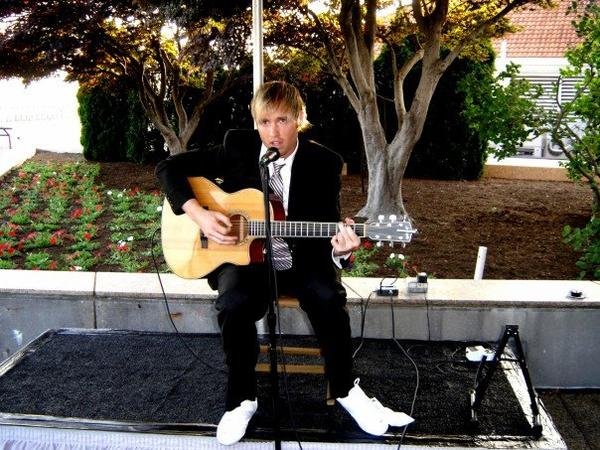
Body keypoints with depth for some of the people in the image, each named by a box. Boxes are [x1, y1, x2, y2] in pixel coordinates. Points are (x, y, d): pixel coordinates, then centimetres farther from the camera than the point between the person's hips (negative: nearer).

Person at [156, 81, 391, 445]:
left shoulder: (325, 163, -6)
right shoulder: (238, 147, -6)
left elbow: (328, 226, -8)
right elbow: (169, 168, -2)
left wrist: (340, 249, -33)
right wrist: (199, 214, -17)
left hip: (301, 258, 0)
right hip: (243, 254, 0)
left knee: (329, 298, -29)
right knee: (234, 304, -31)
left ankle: (344, 389, 0)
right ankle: (242, 398, -4)